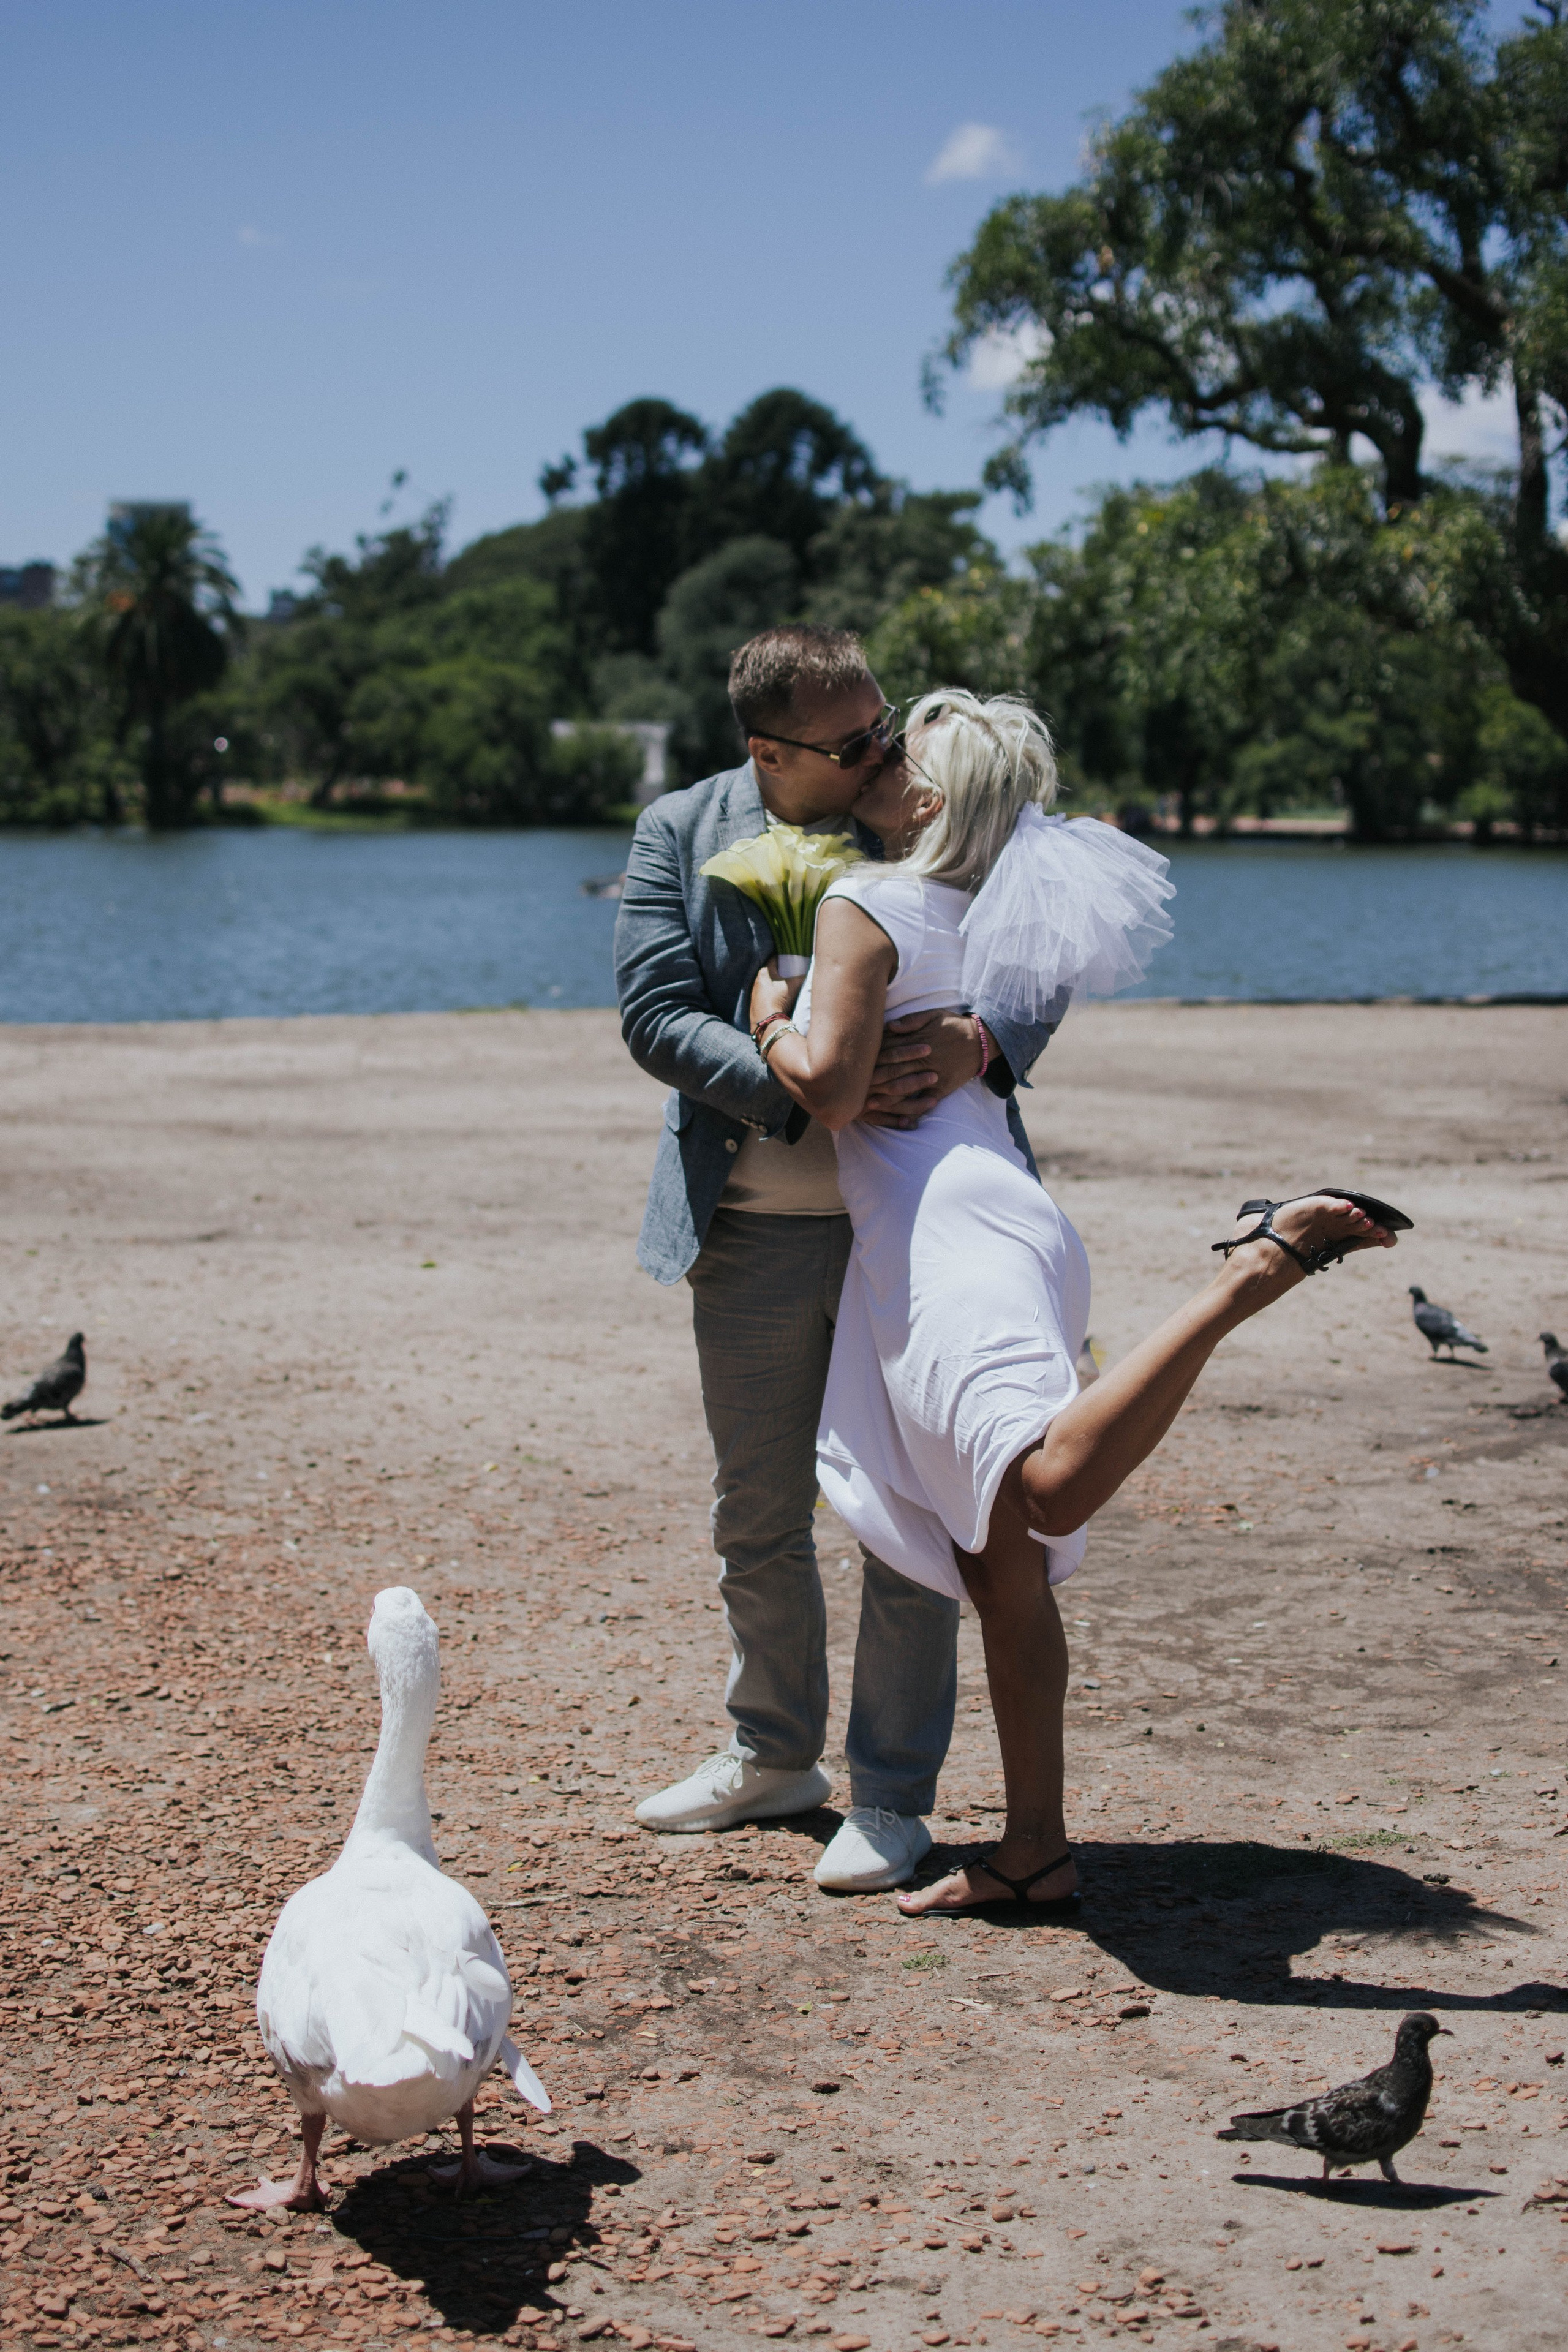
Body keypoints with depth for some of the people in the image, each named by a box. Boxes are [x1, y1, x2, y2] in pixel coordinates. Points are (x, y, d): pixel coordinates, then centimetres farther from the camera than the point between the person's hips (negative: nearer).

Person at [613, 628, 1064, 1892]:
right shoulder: (681, 834, 0)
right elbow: (656, 1015, -10)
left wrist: (982, 1043, -29)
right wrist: (802, 1086, -25)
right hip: (753, 1231, 2)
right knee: (758, 1517, 15)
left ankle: (892, 1797, 15)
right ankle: (774, 1753, 36)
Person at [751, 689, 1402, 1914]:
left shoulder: (861, 904, -3)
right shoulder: (984, 918, 20)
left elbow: (830, 1087, -13)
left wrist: (771, 1023, 5)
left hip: (950, 1229, -9)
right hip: (991, 1215, 9)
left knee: (1052, 1489, -32)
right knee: (1001, 1564, 8)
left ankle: (1252, 1268, -34)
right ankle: (1037, 1850, 11)